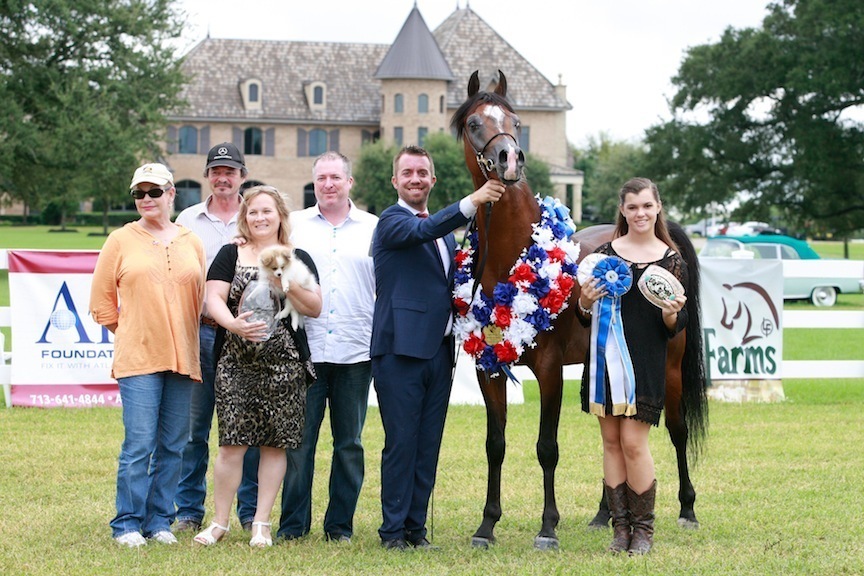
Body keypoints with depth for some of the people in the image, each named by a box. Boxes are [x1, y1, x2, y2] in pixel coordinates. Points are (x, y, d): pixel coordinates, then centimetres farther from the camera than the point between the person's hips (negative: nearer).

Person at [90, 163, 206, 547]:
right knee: (139, 445, -6)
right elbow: (101, 300, 8)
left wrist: (183, 339, 13)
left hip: (182, 357, 3)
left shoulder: (191, 243, 11)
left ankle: (160, 522, 14)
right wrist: (127, 332, 6)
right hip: (138, 357, -3)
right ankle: (127, 525, 2)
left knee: (173, 446, 6)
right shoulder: (121, 241, 4)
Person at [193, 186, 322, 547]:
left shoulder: (298, 259, 11)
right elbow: (213, 299, -2)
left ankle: (261, 524, 10)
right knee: (232, 443, -5)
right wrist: (233, 324, -21)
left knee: (275, 444, 2)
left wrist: (287, 285, -11)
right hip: (236, 364, -1)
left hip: (283, 364, 1)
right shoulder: (230, 255, 9)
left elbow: (315, 309, 4)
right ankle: (220, 523, 6)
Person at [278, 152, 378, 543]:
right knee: (298, 440, 0)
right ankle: (293, 523, 8)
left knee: (349, 444, 6)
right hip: (304, 349, 0)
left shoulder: (374, 229, 9)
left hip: (355, 351, 1)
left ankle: (340, 524, 14)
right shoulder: (294, 225, 10)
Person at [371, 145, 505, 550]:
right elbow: (421, 231, -26)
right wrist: (473, 201, -36)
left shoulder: (445, 230, 19)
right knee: (401, 443, -4)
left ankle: (416, 526, 15)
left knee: (428, 445, 9)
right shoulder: (391, 221, -5)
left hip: (439, 350, 7)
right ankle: (393, 529, 4)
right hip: (401, 349, -7)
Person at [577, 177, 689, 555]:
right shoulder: (604, 254, 4)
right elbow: (585, 317, 7)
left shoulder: (671, 260, 2)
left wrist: (671, 314, -17)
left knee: (633, 442, -5)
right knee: (611, 441, 6)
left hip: (647, 364, -2)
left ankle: (643, 527, 9)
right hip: (605, 357, 2)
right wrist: (585, 301, -14)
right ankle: (620, 526, 15)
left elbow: (676, 327, 4)